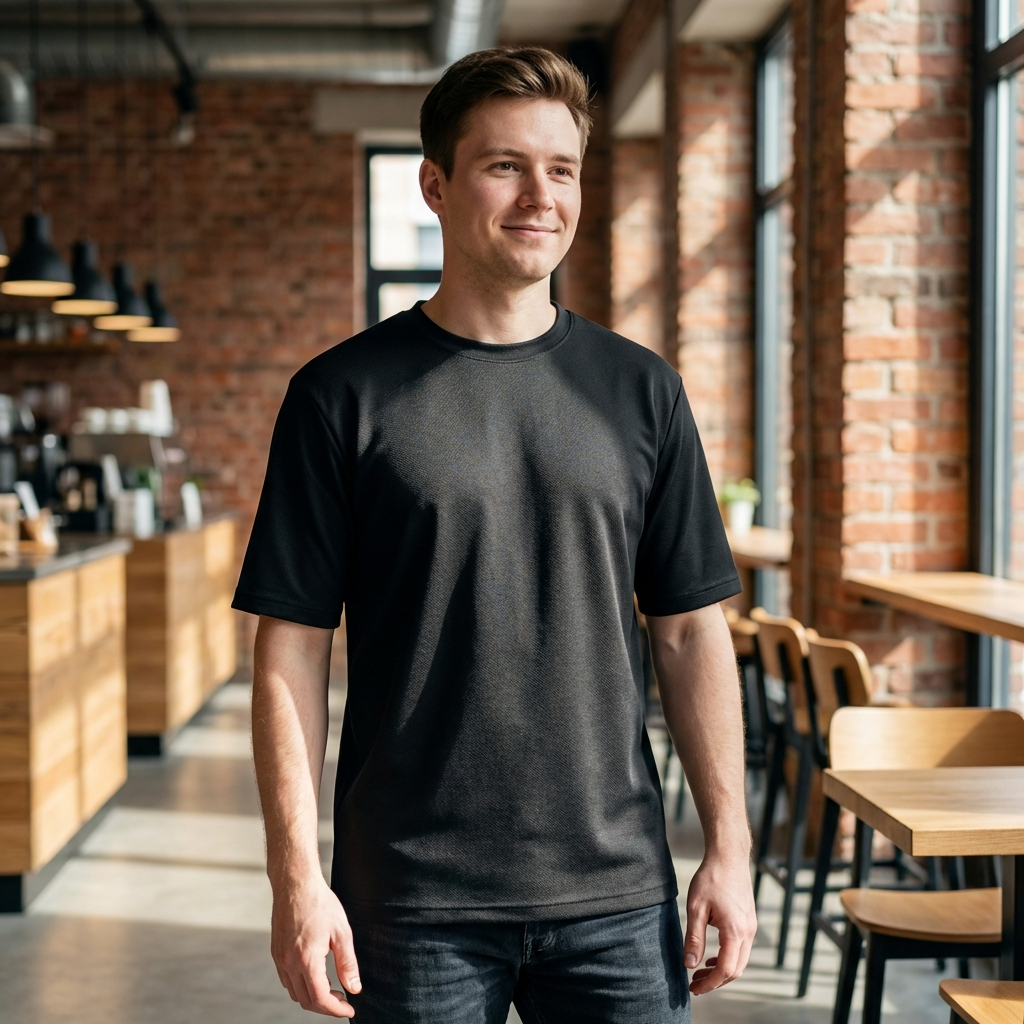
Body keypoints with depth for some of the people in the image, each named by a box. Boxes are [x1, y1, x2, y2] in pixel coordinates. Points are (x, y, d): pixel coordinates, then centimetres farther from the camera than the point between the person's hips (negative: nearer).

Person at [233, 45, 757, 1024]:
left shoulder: (639, 391, 5)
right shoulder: (342, 395, -3)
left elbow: (691, 631, 7)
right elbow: (290, 649, -3)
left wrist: (728, 846, 3)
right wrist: (295, 874, -8)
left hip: (617, 895, 2)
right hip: (411, 904, -2)